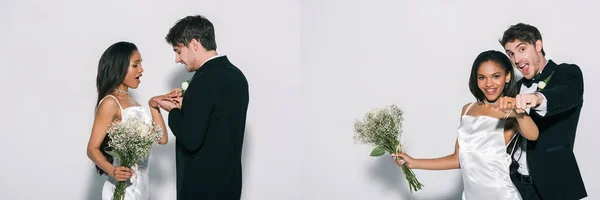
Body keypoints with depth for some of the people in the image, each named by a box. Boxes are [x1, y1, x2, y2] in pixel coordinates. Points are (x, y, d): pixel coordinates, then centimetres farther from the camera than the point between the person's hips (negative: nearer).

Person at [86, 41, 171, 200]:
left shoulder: (131, 101, 10)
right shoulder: (110, 102, -12)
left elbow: (161, 138, 7)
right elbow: (92, 148, -15)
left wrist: (154, 107, -2)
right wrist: (112, 171, -31)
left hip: (140, 184, 8)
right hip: (124, 186, -8)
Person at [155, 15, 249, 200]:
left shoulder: (204, 80, -19)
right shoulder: (236, 75, 7)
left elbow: (191, 140, -22)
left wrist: (174, 111, -6)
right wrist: (186, 106, 10)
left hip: (203, 185, -8)